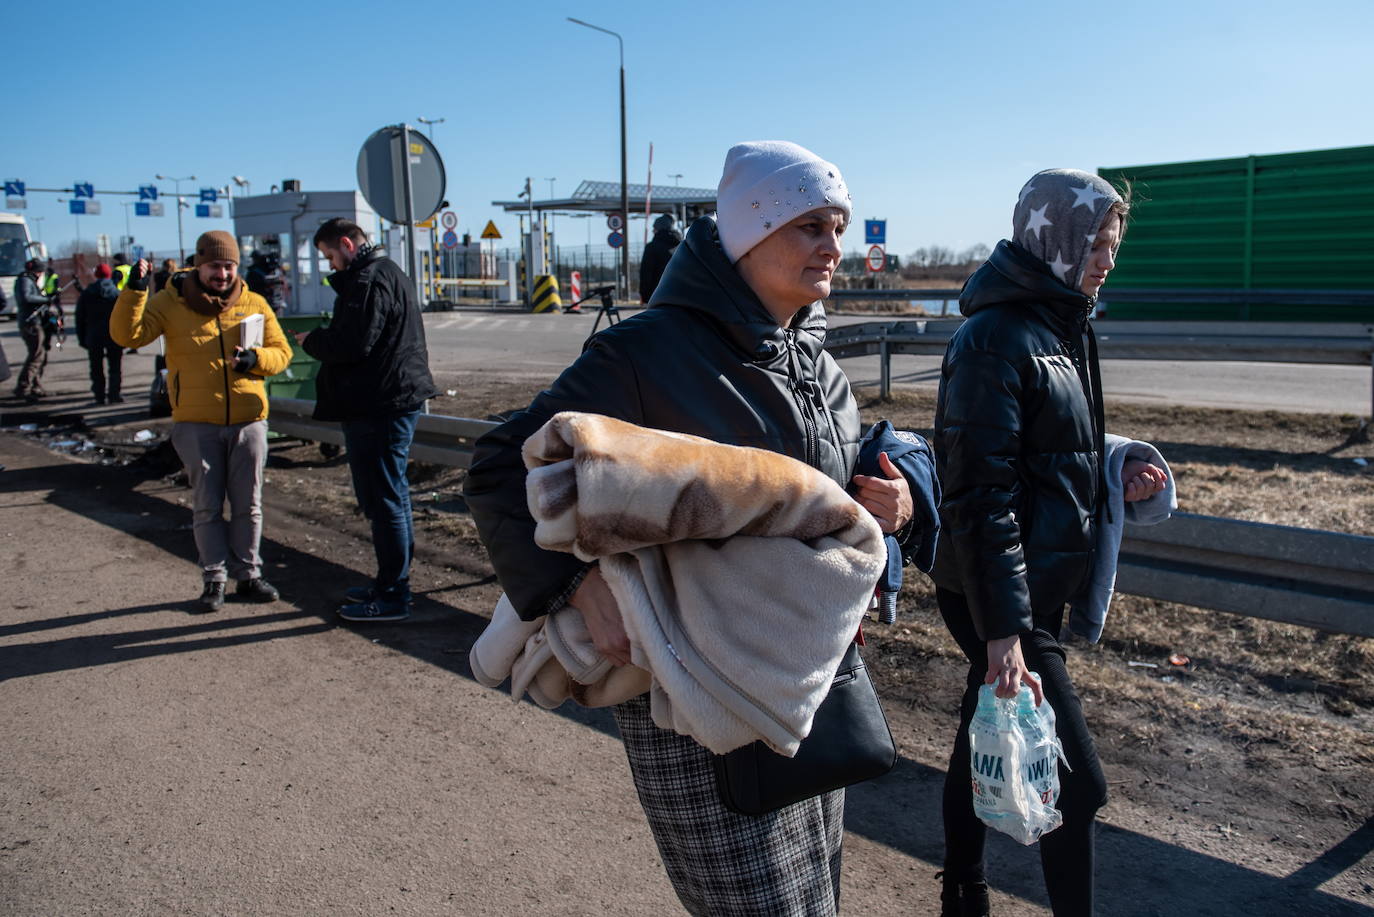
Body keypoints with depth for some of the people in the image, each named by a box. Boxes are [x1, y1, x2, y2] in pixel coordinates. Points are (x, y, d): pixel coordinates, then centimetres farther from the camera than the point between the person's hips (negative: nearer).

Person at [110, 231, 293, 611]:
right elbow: (126, 335, -10)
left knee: (248, 505, 9)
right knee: (207, 506, 7)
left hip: (248, 421, 2)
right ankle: (214, 579, 18)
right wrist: (135, 290, -22)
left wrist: (256, 359, -14)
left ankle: (248, 575, 22)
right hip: (197, 425, -1)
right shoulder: (171, 302, -2)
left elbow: (281, 351, 7)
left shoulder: (254, 305, 3)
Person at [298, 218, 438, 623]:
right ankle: (392, 582, 29)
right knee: (392, 496, 17)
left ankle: (392, 596, 1)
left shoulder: (369, 280, -15)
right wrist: (323, 337, 16)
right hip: (399, 398, 11)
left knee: (384, 501, -5)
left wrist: (312, 340, -5)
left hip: (378, 407, -11)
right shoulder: (391, 273, 20)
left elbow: (353, 344, -22)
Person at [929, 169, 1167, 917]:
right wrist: (1003, 634, -26)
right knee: (1076, 782, -3)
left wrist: (1113, 479, 2)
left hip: (1043, 583, 9)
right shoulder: (995, 339, -19)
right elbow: (979, 497, -24)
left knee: (981, 738, 20)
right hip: (1004, 600, -9)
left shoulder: (1061, 327, 10)